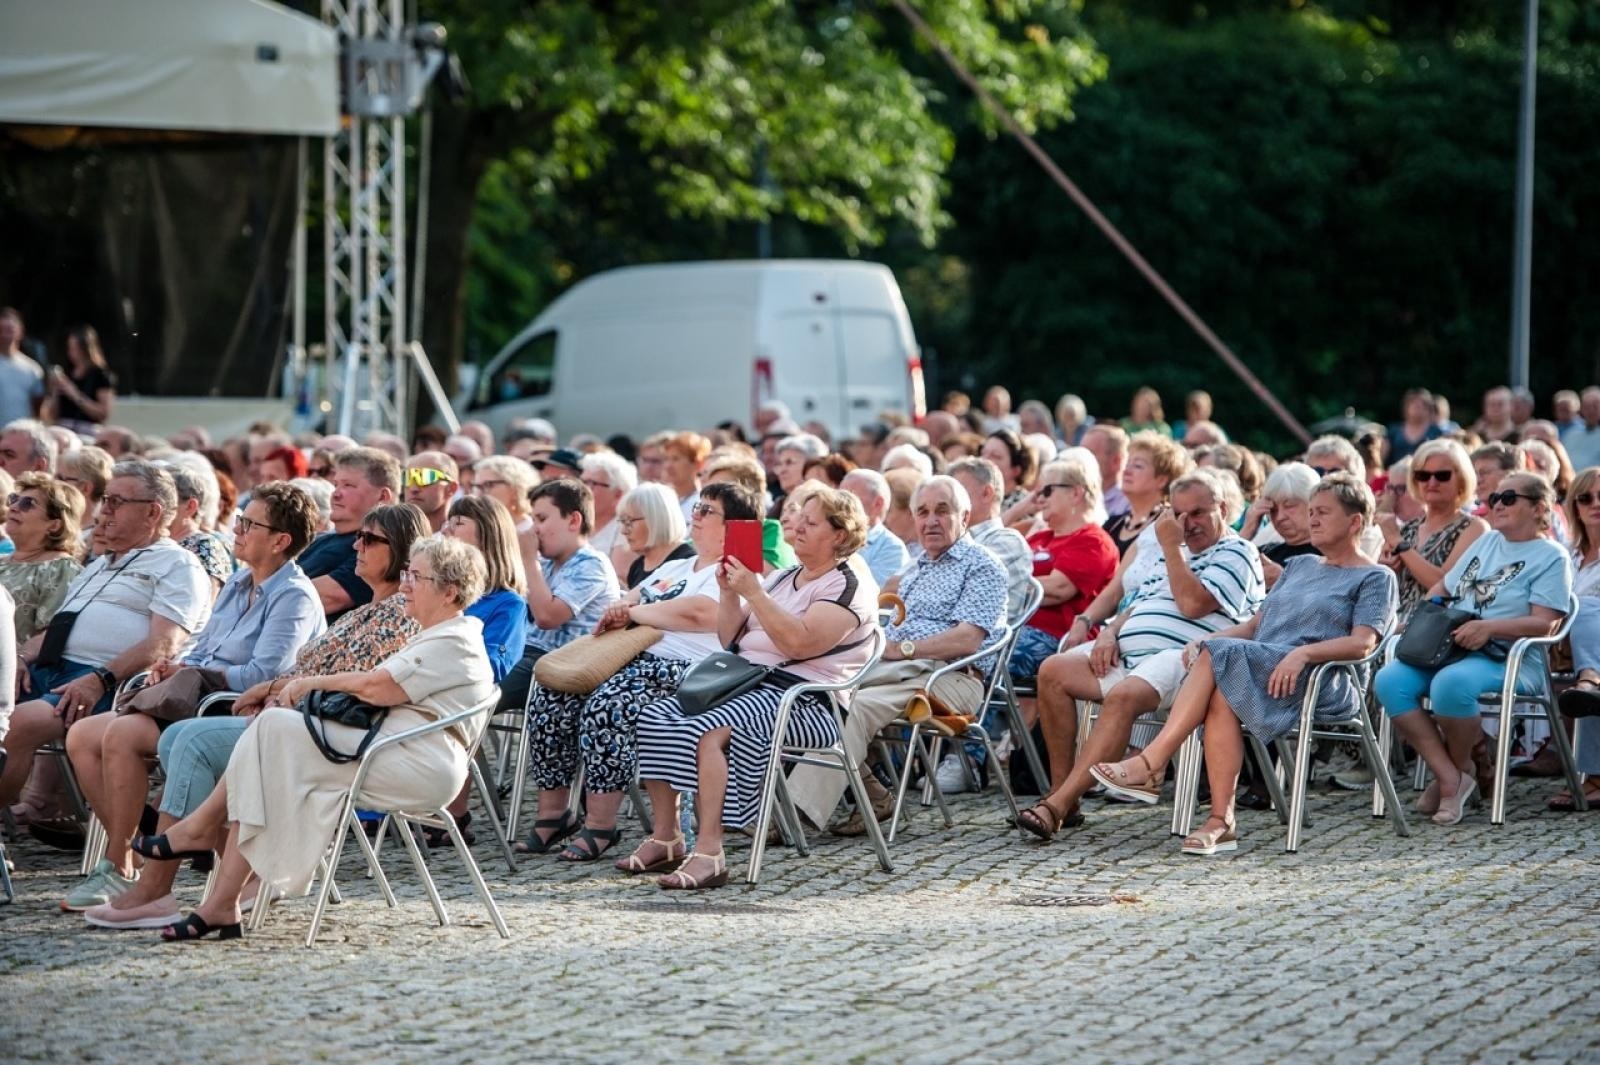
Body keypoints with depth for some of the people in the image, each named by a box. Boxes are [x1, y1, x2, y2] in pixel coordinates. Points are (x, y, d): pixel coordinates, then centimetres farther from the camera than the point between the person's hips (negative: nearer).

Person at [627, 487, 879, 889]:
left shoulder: (849, 585, -4)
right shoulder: (784, 578, 24)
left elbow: (799, 643, -19)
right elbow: (731, 638, 23)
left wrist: (752, 592, -18)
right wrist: (728, 592, 7)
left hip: (804, 702, -9)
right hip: (747, 682, 9)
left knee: (707, 731, -33)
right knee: (655, 717, -11)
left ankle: (709, 852, -36)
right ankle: (665, 838, -8)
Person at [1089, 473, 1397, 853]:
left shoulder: (1375, 578, 11)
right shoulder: (1298, 566, 32)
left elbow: (1363, 643, -6)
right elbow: (1255, 626, 25)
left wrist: (1303, 653, -23)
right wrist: (1206, 639, 5)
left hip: (1322, 683, -5)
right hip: (1257, 674, 5)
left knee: (1218, 656, -30)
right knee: (1221, 694, -32)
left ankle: (1150, 766, -33)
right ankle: (1221, 821, -37)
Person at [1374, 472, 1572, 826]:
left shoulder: (1551, 557, 2)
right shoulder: (1486, 542, 24)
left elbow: (1544, 623, -10)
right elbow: (1443, 587, 30)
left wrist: (1489, 627, -23)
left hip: (1508, 660, -7)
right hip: (1450, 649, 7)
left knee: (1451, 683, -39)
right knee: (1389, 680, -22)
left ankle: (1461, 768, -12)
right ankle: (1449, 777, -23)